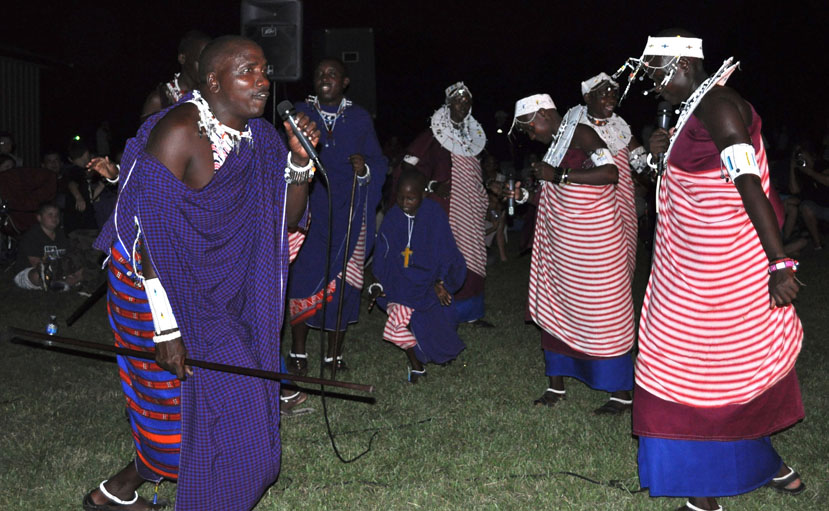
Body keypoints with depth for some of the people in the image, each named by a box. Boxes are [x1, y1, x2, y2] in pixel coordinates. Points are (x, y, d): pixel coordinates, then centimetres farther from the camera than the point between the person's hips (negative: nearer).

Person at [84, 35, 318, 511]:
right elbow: (149, 230, -23)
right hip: (154, 282, -8)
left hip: (214, 290, 8)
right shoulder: (180, 130, -20)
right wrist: (167, 326, -26)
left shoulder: (256, 138, 3)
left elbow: (285, 221, 5)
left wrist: (300, 159, -12)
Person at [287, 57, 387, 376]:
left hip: (347, 214, 1)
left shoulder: (360, 117, 8)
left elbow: (379, 162, 6)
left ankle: (335, 354, 13)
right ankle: (298, 352, 8)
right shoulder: (301, 113, 7)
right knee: (304, 276, -5)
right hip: (309, 211, -1)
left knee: (341, 283, 1)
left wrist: (365, 168, -13)